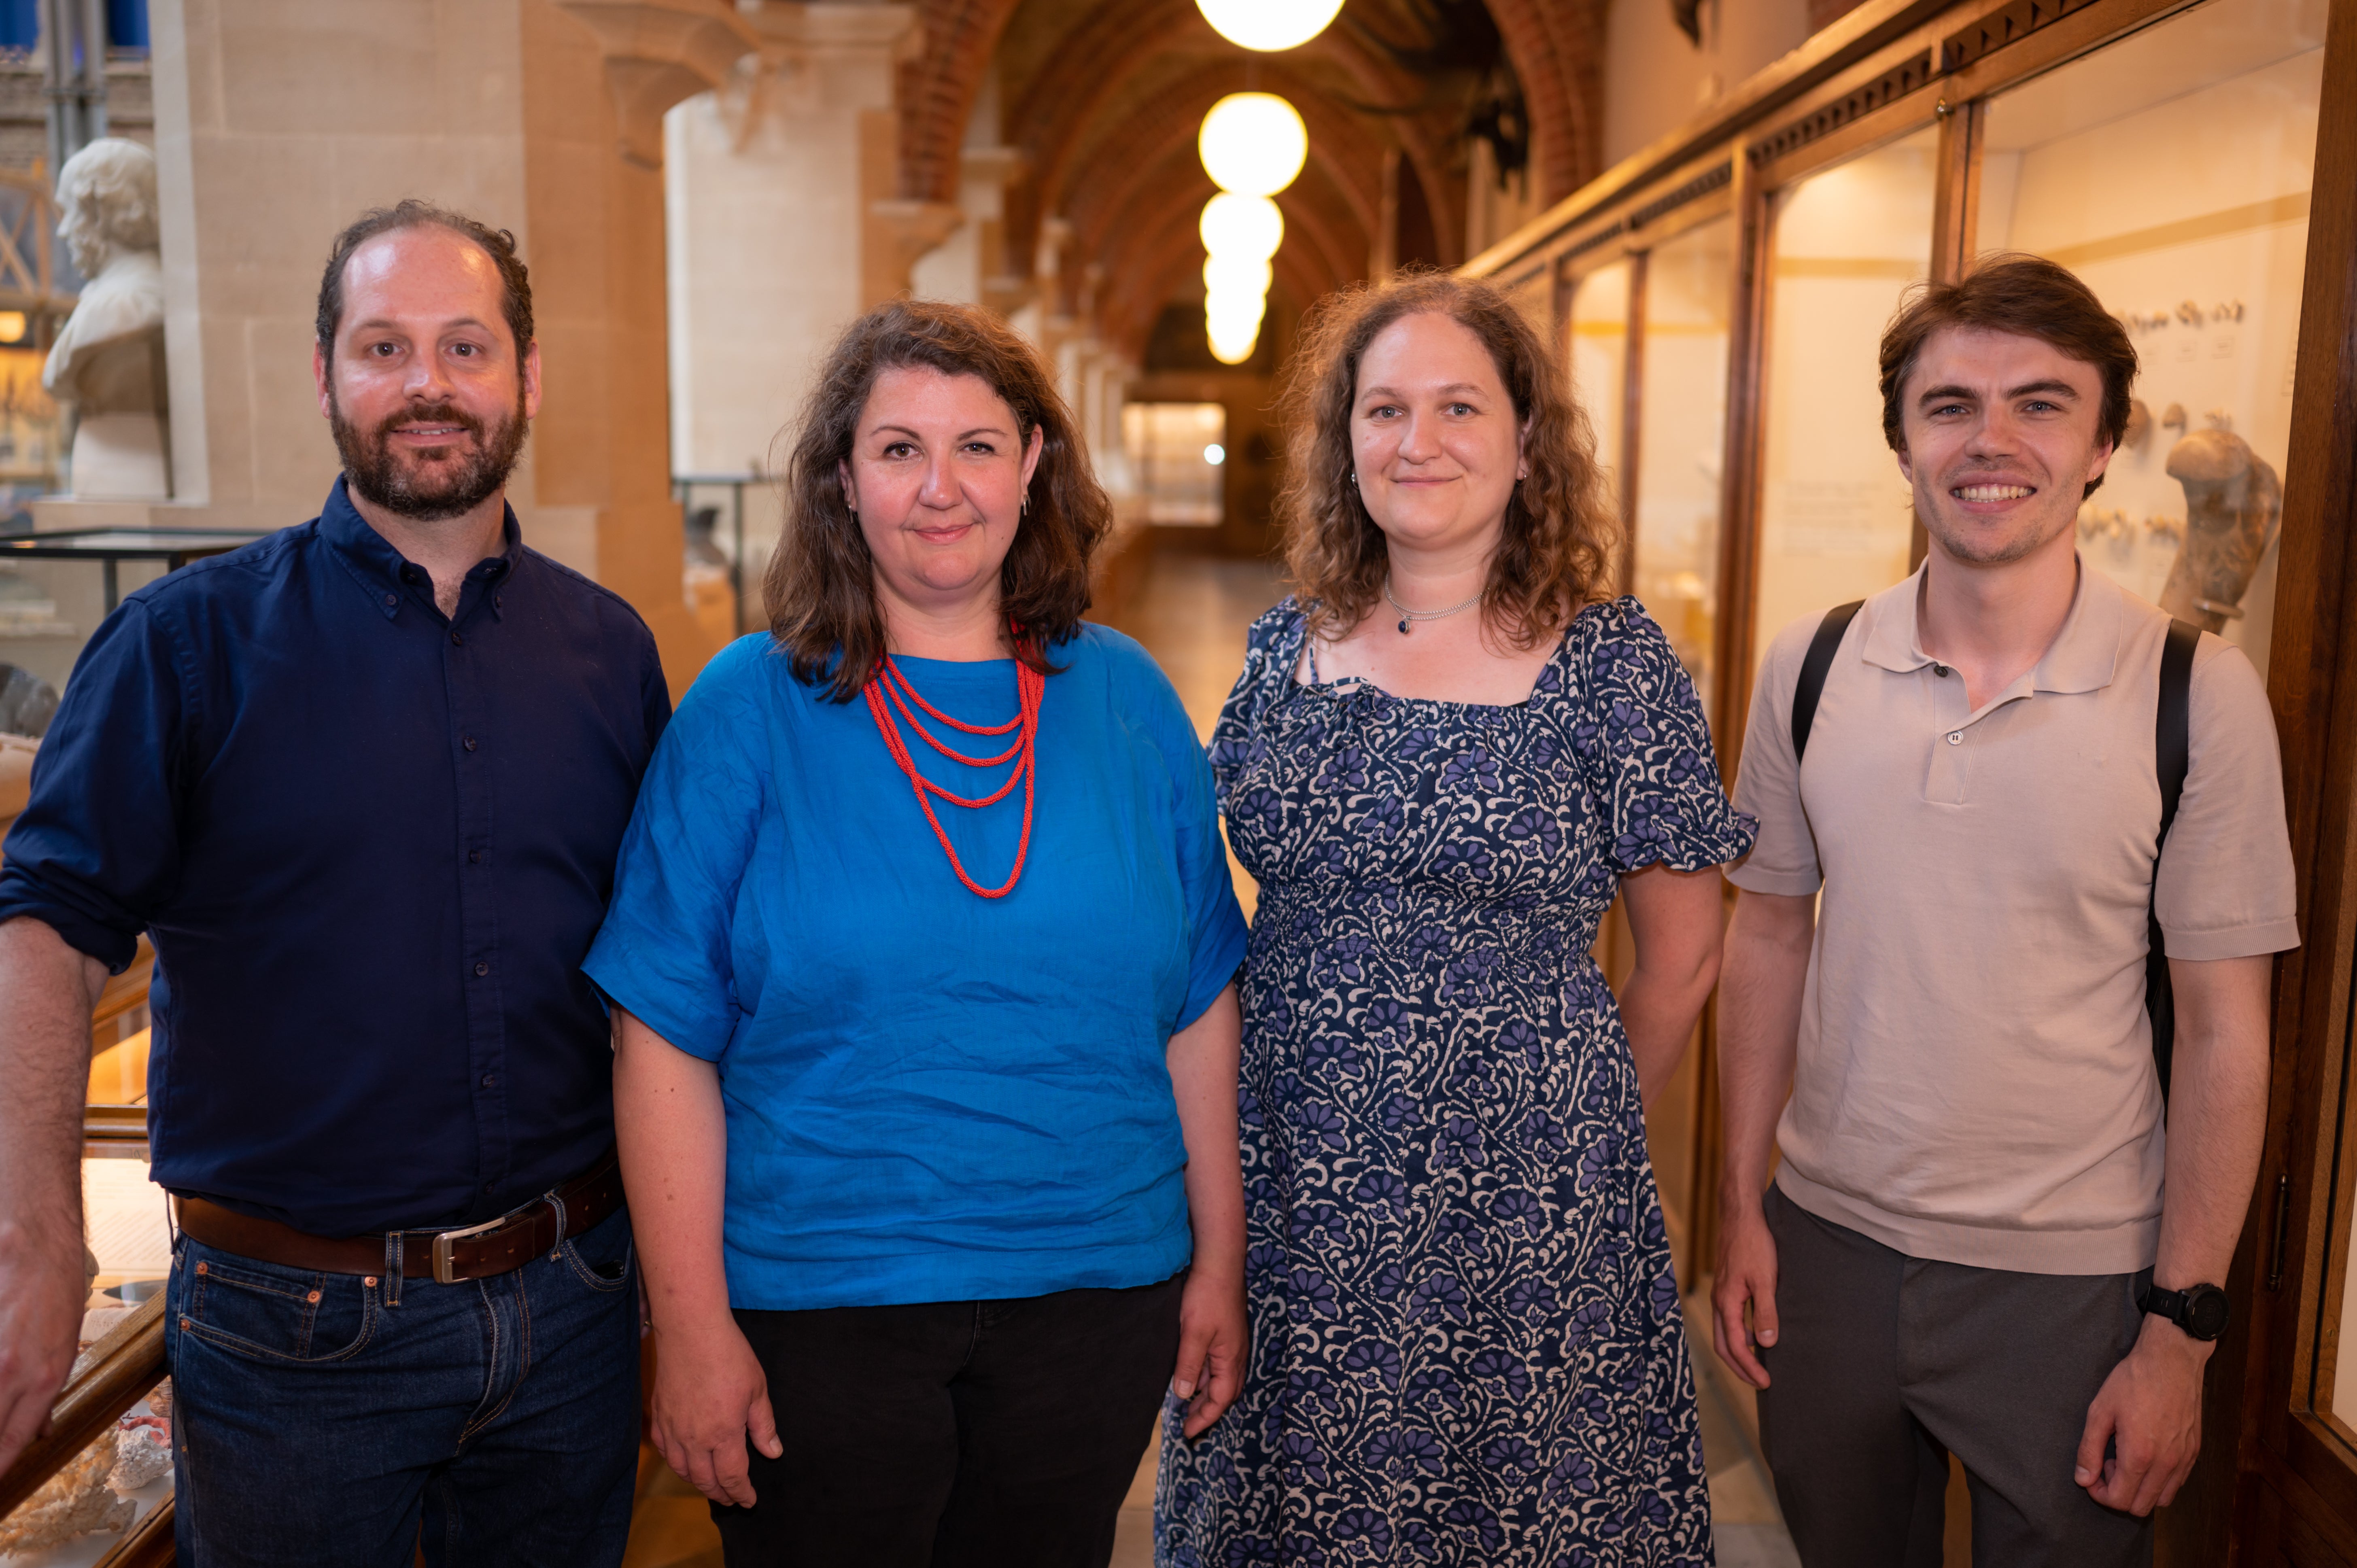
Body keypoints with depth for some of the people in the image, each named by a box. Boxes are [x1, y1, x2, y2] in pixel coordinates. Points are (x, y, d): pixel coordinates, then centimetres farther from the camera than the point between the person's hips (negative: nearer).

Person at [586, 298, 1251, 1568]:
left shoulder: (1127, 700, 1)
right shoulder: (753, 706, -7)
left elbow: (1196, 1009, 5)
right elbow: (667, 1042, -8)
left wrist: (1218, 1260, 6)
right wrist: (692, 1325, -10)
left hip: (1094, 1286, 3)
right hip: (816, 1307, -2)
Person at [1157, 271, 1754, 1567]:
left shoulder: (1612, 662, -7)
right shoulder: (1287, 647, 4)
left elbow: (1682, 954, 0)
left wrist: (1572, 1129, 7)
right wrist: (1328, 1097, 9)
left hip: (1520, 1215, -3)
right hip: (1290, 1192, 3)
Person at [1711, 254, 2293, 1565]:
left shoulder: (2200, 695, -10)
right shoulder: (1811, 668, -2)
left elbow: (2226, 1028, -7)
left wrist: (2183, 1327, -7)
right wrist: (1743, 1202, 5)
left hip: (2072, 1281, -2)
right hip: (1827, 1243, 3)